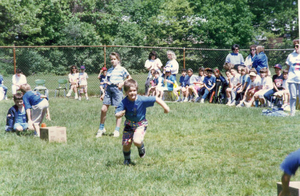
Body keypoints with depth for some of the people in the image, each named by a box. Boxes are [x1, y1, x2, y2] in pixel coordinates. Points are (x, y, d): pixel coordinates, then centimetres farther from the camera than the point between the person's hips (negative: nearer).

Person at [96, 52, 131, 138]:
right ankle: (101, 128, 12)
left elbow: (129, 78, 7)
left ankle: (117, 130, 4)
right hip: (109, 89, 4)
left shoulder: (122, 69, 4)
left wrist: (123, 83, -6)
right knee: (103, 109, -2)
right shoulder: (109, 70, 18)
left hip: (117, 89, -4)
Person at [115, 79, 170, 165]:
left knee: (137, 141, -26)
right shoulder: (124, 102, -20)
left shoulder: (142, 100, -24)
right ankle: (127, 160, 36)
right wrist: (123, 112, -44)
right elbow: (117, 115, -23)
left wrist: (165, 107, -17)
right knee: (126, 144, 3)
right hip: (129, 124, 2)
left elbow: (156, 99, -15)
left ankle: (141, 147, 14)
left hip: (141, 124, -2)